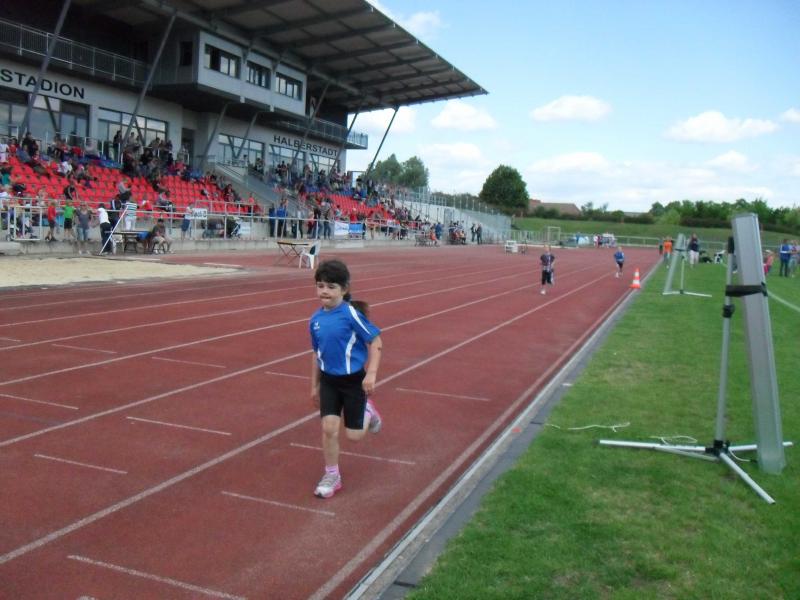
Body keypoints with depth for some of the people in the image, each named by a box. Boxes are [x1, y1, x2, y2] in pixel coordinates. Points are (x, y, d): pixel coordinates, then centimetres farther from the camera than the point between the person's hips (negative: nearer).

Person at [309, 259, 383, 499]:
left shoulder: (351, 314, -18)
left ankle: (368, 412, 37)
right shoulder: (316, 319, -1)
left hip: (353, 380, -4)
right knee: (329, 428, -2)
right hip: (328, 381, 4)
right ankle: (332, 476, 16)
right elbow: (316, 353, 11)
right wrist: (314, 386, 15)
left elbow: (376, 341, -14)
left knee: (354, 435, 4)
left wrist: (371, 374, -20)